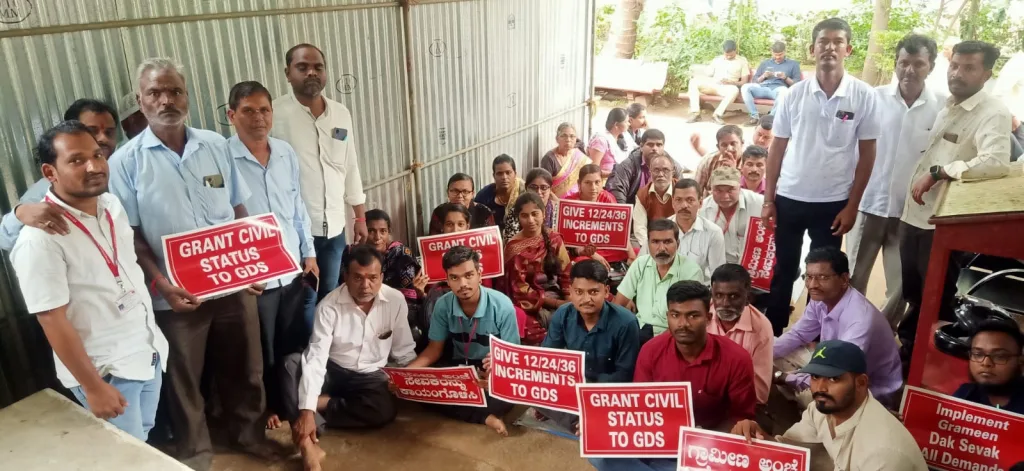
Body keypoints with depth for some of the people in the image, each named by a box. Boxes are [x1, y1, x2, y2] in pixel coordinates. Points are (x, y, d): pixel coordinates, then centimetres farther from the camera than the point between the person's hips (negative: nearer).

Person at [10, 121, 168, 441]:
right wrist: (93, 386, -18)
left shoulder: (112, 204, 0)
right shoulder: (40, 239, -22)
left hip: (149, 351, 7)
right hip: (104, 369, -7)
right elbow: (52, 320, -20)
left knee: (146, 442, 23)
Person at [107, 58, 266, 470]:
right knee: (184, 379, 15)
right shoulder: (126, 162, -7)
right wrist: (161, 284, -16)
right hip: (176, 295, -2)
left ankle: (249, 432, 41)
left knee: (243, 367, 17)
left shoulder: (216, 146, 1)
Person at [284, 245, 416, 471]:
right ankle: (308, 444, -40)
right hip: (332, 371, 0)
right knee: (292, 362, -29)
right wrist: (306, 410, -35)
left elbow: (404, 351, -1)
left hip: (370, 376, 1)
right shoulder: (329, 306, -18)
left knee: (386, 409, -31)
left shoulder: (396, 300, -12)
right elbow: (316, 358, -25)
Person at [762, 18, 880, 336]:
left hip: (833, 202, -1)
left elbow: (867, 154, -1)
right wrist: (768, 199, 1)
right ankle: (772, 334, 26)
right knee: (783, 271, 12)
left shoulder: (863, 95, -5)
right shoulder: (795, 94, -2)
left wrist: (852, 205, -4)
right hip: (789, 198, 1)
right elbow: (777, 148, 4)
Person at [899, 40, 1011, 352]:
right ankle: (907, 346, 36)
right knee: (910, 293, 19)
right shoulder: (943, 106, 12)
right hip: (914, 215, 7)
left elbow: (996, 163, -28)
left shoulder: (993, 113, -11)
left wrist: (938, 172, -25)